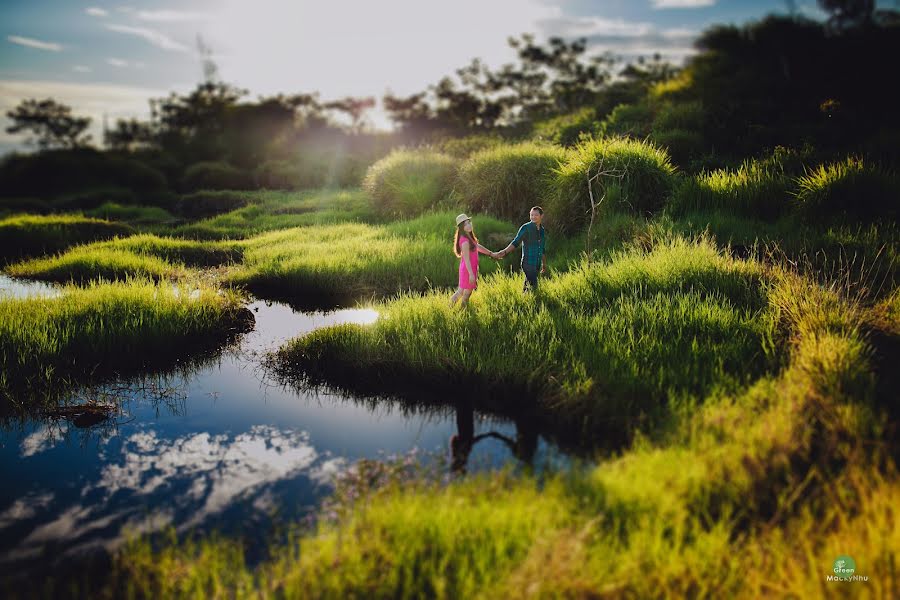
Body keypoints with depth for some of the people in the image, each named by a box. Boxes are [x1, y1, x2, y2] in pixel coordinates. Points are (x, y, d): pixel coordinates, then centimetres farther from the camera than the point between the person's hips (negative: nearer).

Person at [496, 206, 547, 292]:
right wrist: (504, 252, -28)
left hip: (537, 265, 6)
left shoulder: (542, 230, 13)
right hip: (528, 263, -6)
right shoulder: (526, 228, -7)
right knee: (533, 286, -14)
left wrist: (544, 264, 27)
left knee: (527, 286, 9)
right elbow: (515, 242, -13)